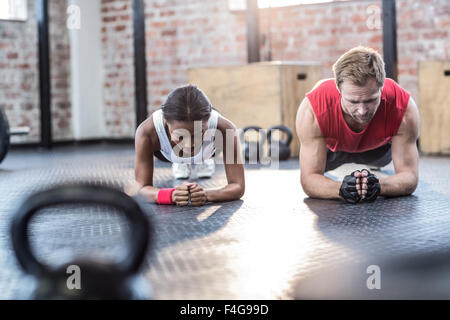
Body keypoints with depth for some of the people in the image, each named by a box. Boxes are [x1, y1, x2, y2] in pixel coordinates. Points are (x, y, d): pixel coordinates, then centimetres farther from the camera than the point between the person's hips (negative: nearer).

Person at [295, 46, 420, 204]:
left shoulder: (404, 109, -45)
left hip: (379, 147, 1)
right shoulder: (311, 111, -47)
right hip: (331, 146, -1)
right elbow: (309, 178, -41)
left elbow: (409, 175, -38)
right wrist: (340, 189, -63)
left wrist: (378, 186, -60)